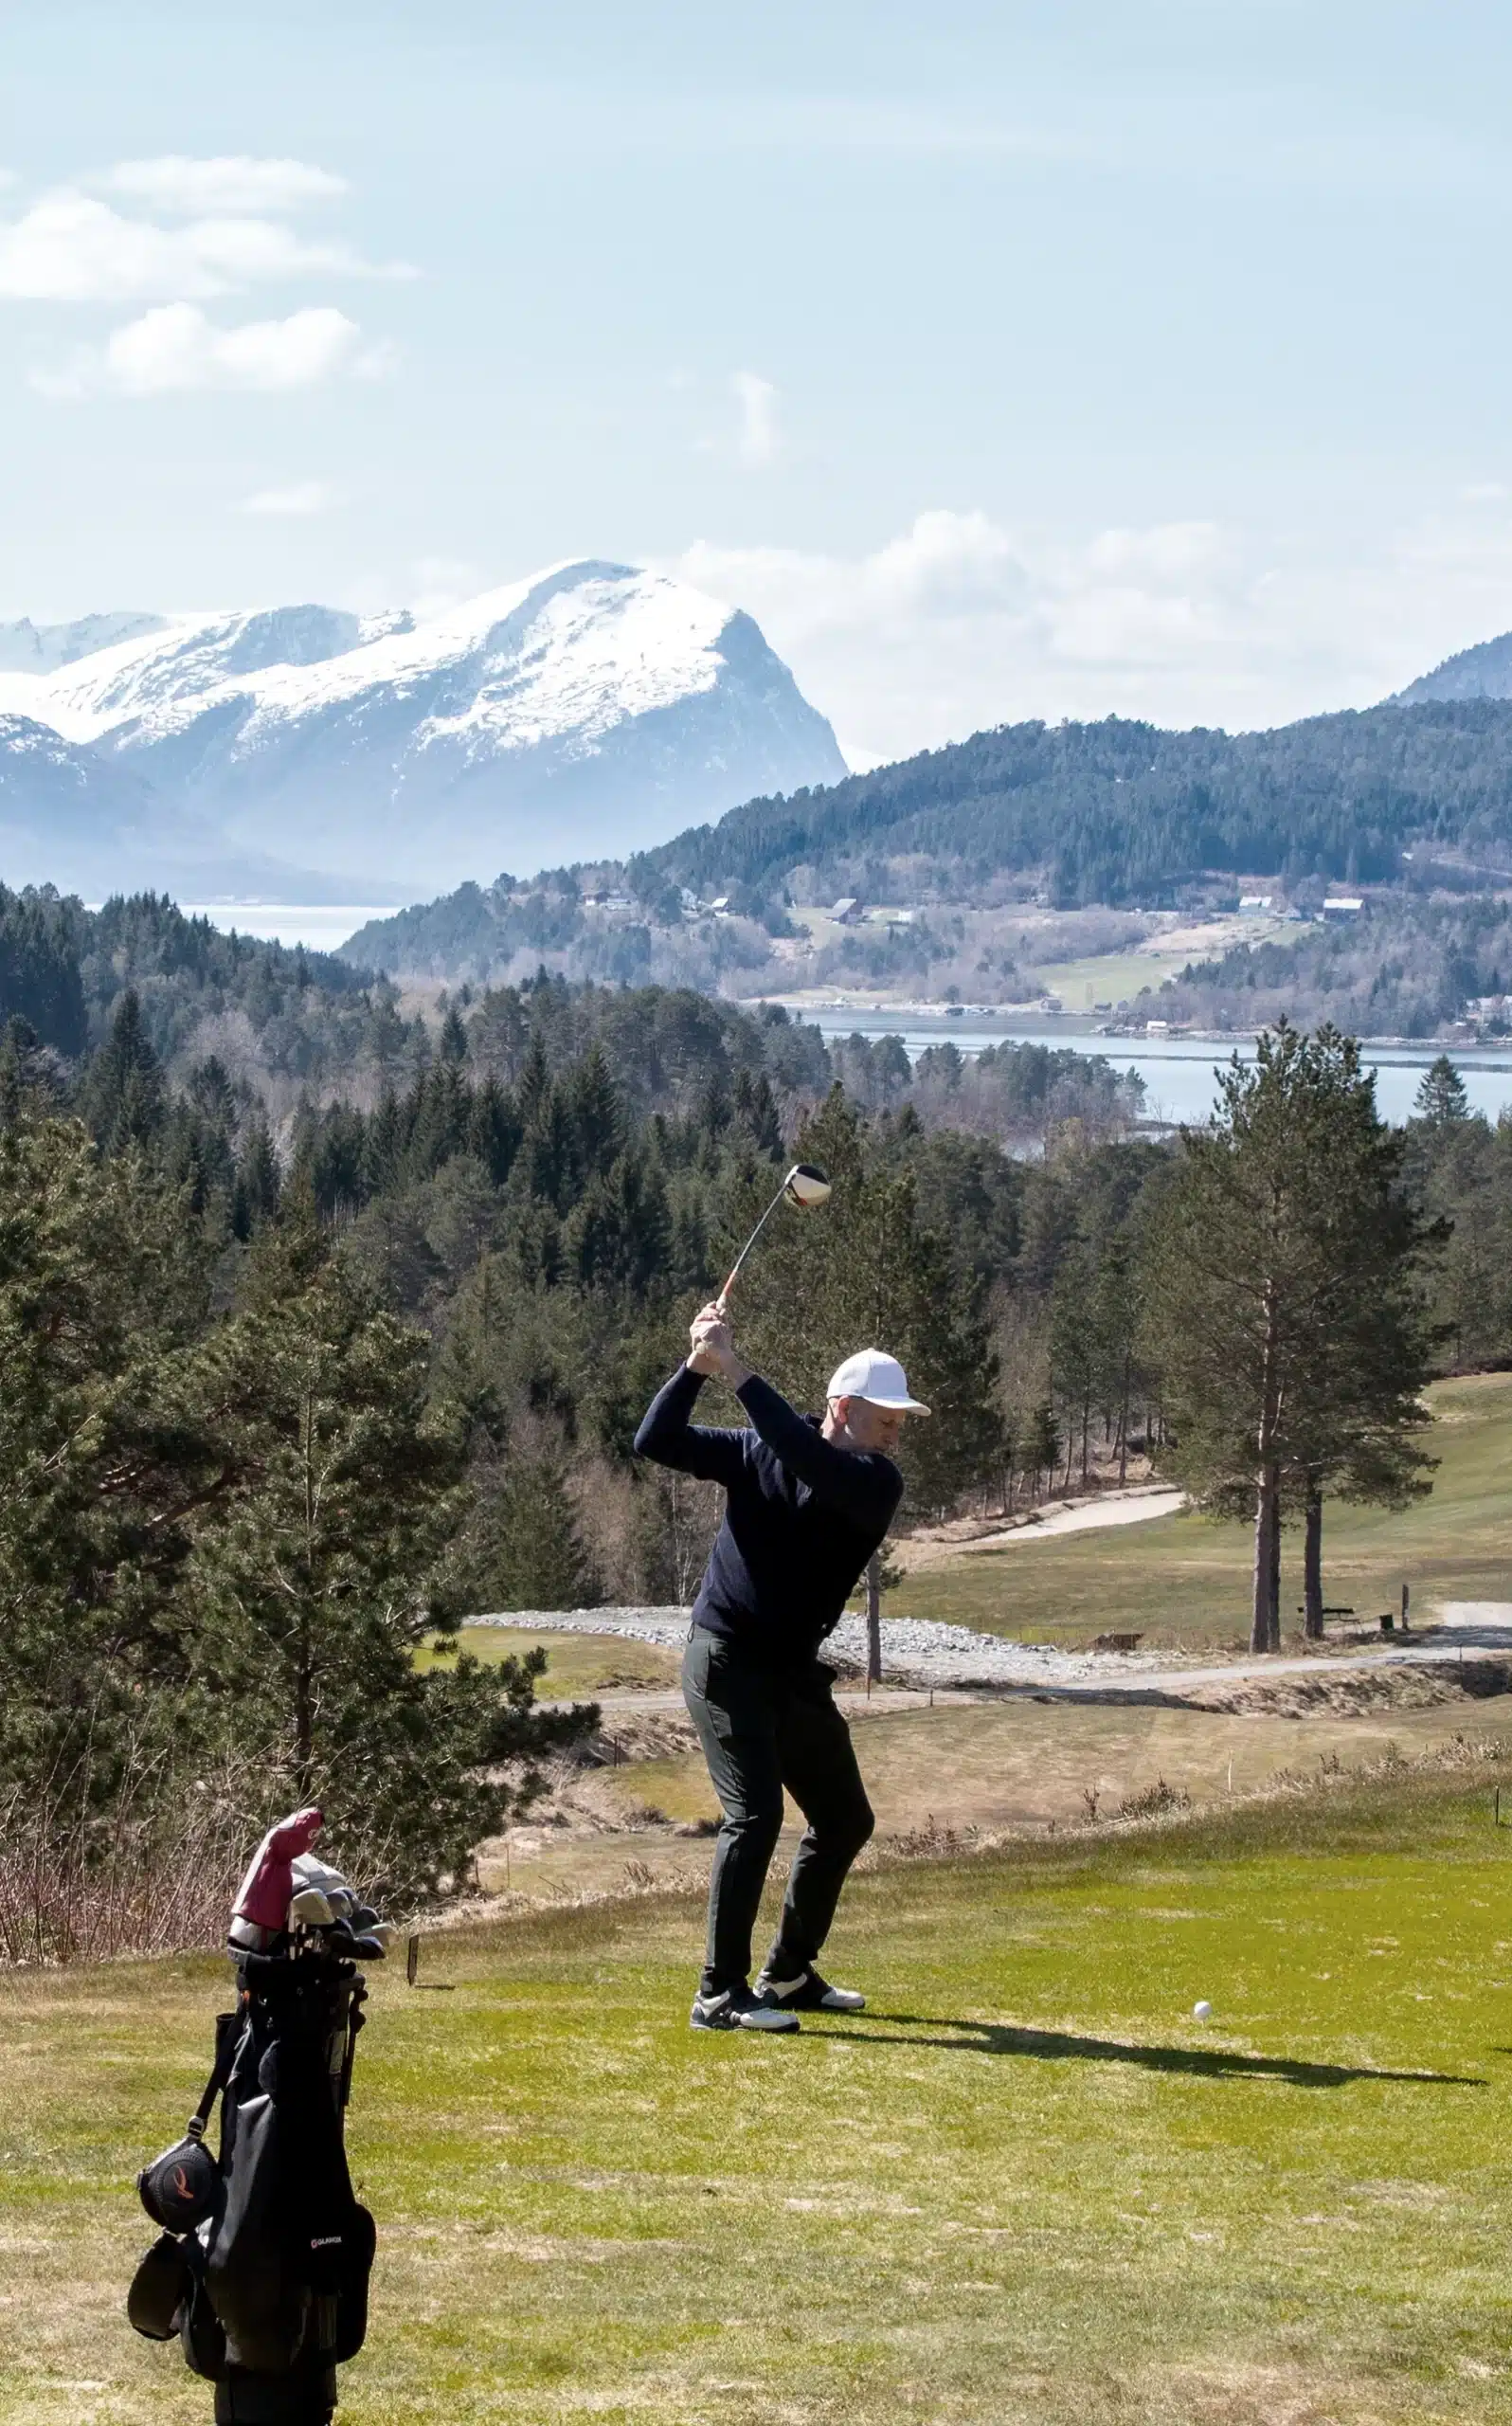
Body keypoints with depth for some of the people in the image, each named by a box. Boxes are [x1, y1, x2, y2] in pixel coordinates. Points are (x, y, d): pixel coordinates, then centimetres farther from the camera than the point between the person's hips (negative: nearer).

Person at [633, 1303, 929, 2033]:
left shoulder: (875, 1482, -6)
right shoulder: (756, 1451, -6)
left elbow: (807, 1460, -26)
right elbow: (656, 1441, -10)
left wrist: (738, 1374, -32)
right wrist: (696, 1367, -24)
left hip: (794, 1670, 5)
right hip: (726, 1658, -5)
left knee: (844, 1819, 11)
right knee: (755, 1813, -18)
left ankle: (788, 1974, 26)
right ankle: (720, 1993, -16)